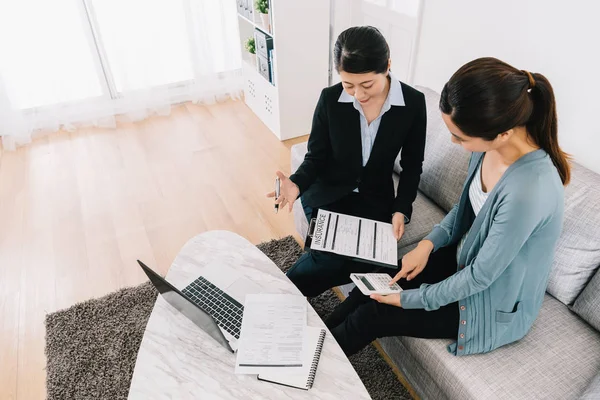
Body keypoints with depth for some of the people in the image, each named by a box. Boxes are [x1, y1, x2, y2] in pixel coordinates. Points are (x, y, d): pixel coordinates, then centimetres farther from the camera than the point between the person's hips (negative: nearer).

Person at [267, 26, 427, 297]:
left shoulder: (413, 103, -11)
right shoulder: (330, 99, -13)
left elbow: (412, 165, -1)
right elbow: (316, 157, -5)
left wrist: (401, 210, -12)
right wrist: (297, 184, -26)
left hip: (375, 197, 2)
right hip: (328, 193, -1)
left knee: (367, 260, -20)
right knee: (332, 257, -23)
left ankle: (287, 289, 3)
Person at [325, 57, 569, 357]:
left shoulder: (528, 192, -39)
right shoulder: (491, 146, -15)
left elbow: (481, 276, -27)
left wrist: (410, 299, -17)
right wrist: (428, 243, -8)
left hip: (494, 305, -6)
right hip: (466, 257, 6)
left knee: (374, 314, -5)